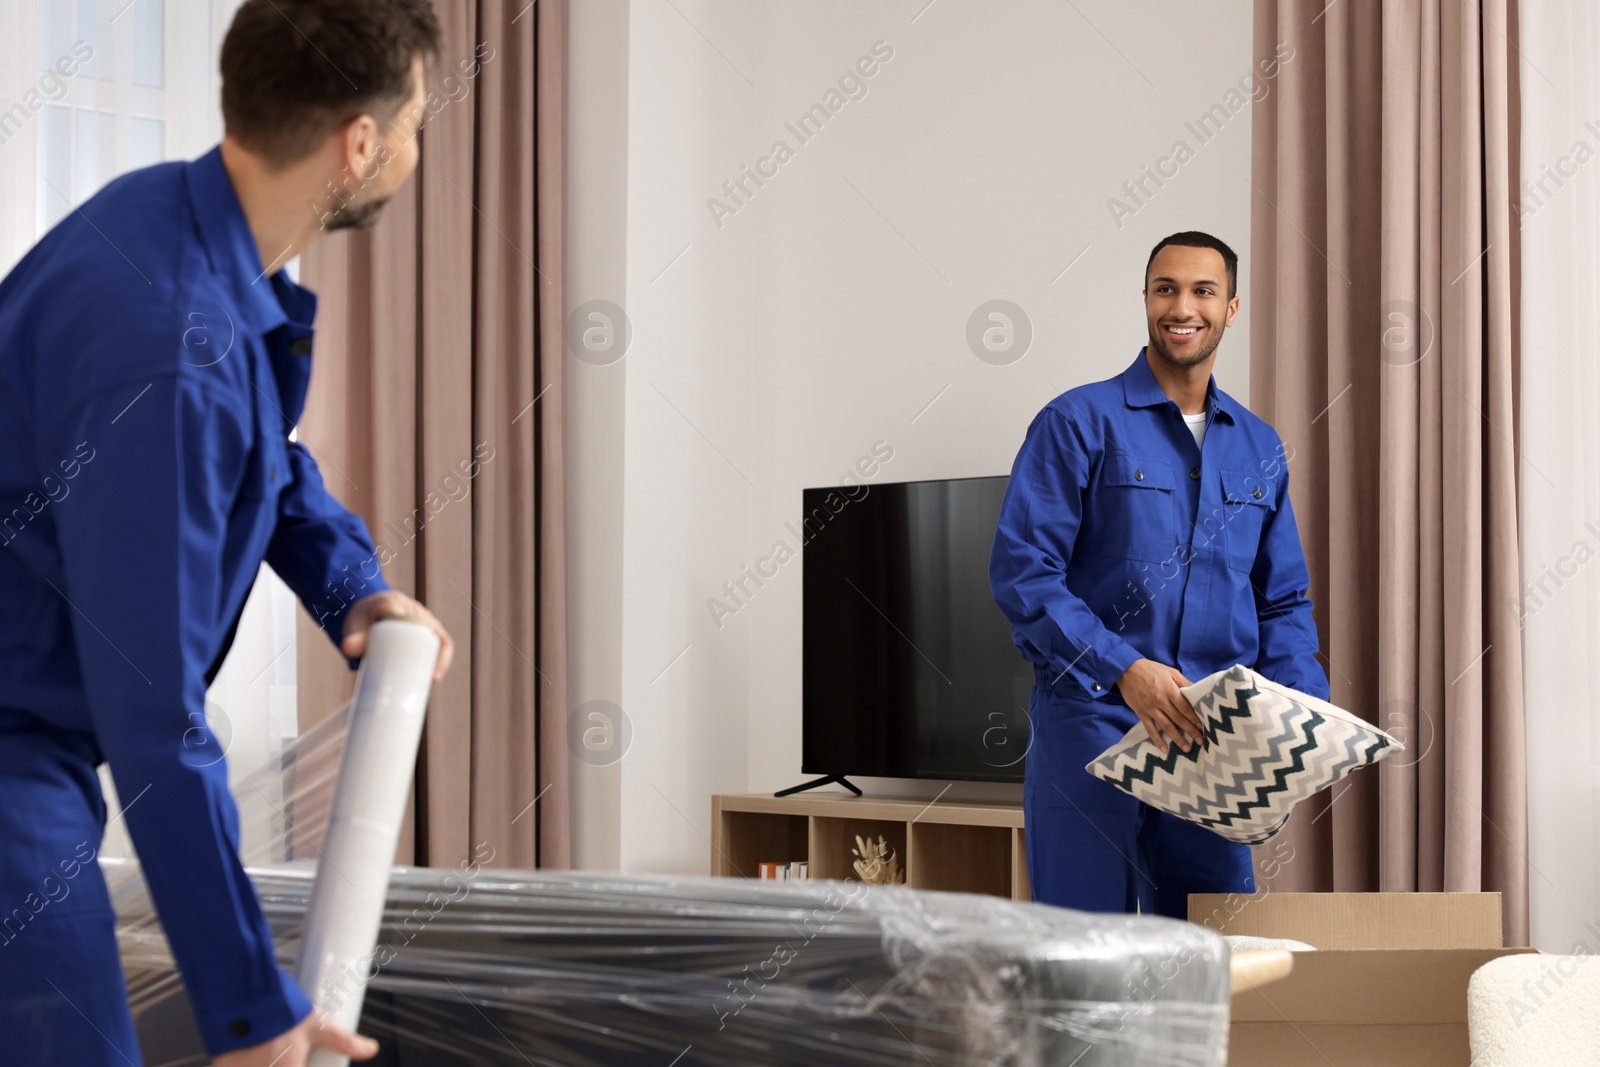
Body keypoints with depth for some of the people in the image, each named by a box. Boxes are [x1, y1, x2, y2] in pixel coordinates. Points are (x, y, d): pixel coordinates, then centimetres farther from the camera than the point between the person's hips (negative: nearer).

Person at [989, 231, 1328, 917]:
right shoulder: (1080, 423, -2)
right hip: (1090, 725, -4)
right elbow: (1021, 571, -9)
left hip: (1212, 734, 5)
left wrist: (1306, 707, -1)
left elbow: (1283, 601, 18)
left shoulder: (1259, 448, 15)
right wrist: (1124, 669, -20)